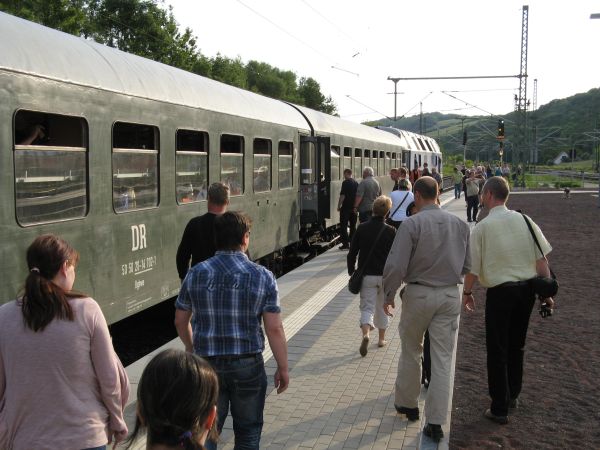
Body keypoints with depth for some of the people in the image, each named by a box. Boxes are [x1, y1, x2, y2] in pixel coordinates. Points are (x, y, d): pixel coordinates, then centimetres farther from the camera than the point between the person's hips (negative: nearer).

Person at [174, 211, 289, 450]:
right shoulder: (262, 276, -11)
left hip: (207, 365, 2)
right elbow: (274, 329, -12)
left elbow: (181, 321, 5)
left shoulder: (196, 274, -4)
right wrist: (283, 368, -1)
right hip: (248, 366, -1)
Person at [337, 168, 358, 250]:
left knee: (343, 226, -1)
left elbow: (342, 196, -16)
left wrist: (339, 206, -7)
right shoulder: (356, 183, 8)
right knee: (353, 225, 13)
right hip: (354, 208, 7)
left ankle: (345, 244, -5)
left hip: (346, 207, -7)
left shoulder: (345, 182, -13)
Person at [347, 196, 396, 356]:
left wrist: (351, 272, 11)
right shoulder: (390, 231, -8)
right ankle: (381, 339, 28)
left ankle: (366, 334, -22)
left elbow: (352, 253, -2)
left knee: (367, 307, 3)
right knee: (382, 307, 18)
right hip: (385, 275, 0)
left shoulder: (362, 228, -5)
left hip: (366, 275, 0)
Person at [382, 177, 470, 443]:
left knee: (410, 352, 17)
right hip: (450, 296, 3)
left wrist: (389, 295, -2)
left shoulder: (412, 224, -13)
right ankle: (435, 422, 8)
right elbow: (467, 266, 8)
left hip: (418, 294, -3)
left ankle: (408, 404, 32)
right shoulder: (460, 224, 2)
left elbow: (396, 266, -15)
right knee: (443, 359, 6)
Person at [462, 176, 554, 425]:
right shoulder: (524, 220, -2)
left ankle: (500, 409, 12)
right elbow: (542, 259, 0)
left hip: (499, 292, -4)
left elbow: (473, 267, -9)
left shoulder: (482, 227, -12)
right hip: (527, 289, 4)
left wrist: (467, 293, 6)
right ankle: (512, 395, 37)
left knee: (497, 350, 7)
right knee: (516, 346, 21)